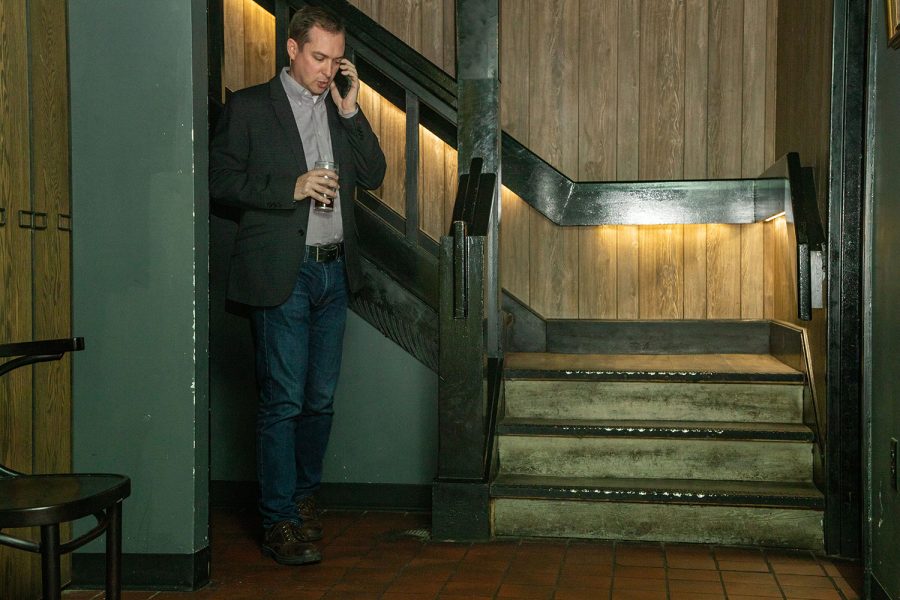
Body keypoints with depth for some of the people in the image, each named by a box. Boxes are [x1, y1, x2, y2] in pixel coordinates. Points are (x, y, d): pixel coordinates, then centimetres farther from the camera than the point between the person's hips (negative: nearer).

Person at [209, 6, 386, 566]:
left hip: (335, 271, 6)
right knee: (282, 402, -5)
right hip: (281, 273, -5)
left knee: (321, 398, 11)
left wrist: (351, 109, -1)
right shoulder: (249, 107, -1)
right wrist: (292, 188, -14)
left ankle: (305, 496, 27)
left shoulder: (340, 109, 15)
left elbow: (373, 174, 8)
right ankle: (280, 521, 3)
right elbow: (222, 181, -5)